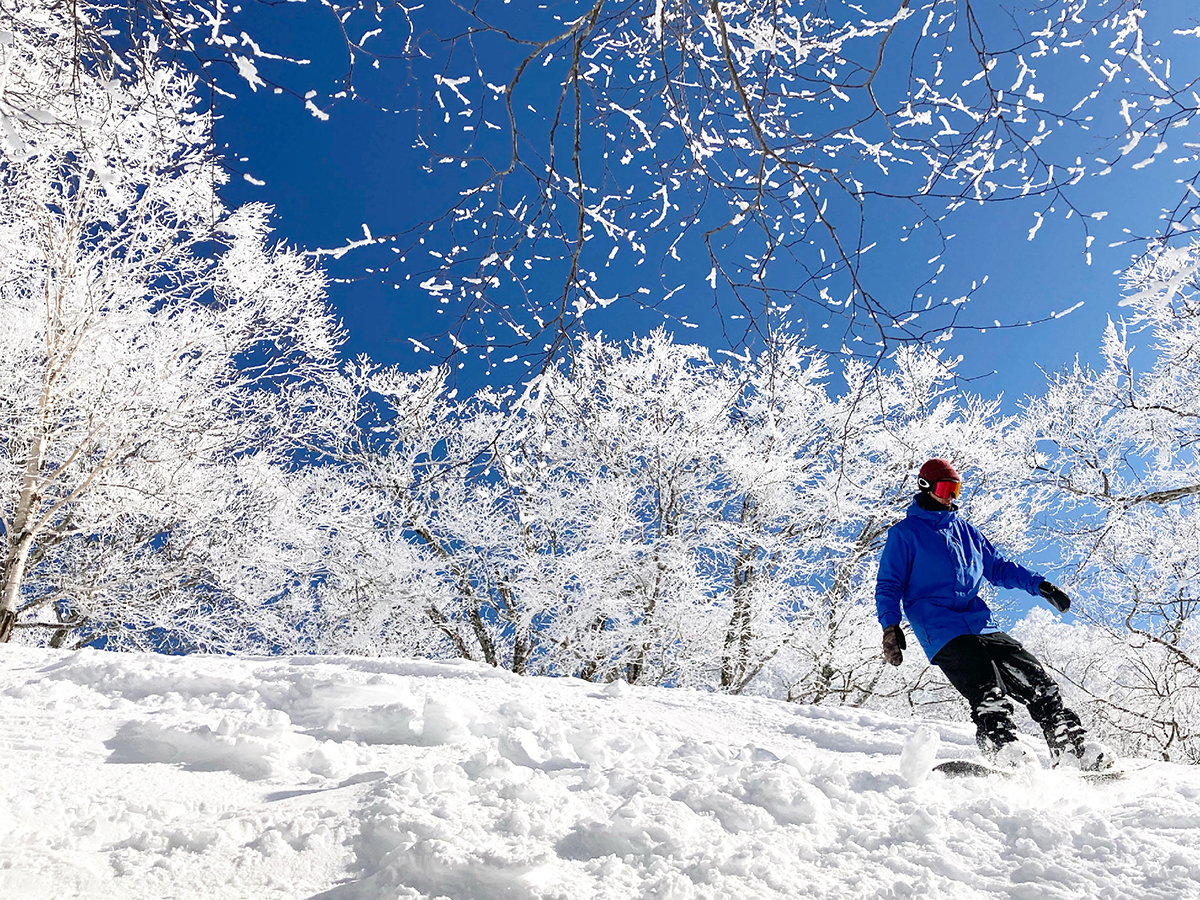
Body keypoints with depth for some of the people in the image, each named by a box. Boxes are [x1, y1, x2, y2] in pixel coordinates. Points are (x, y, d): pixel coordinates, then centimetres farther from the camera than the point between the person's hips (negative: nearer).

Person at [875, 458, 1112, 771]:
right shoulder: (904, 534, 6)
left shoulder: (966, 530, 24)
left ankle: (1072, 741, -4)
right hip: (940, 630, -6)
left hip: (979, 623, 6)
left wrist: (1039, 585, 16)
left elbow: (999, 568, 30)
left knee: (1033, 677, -6)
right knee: (987, 687, -26)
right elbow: (889, 585, 2)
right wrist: (890, 626, -13)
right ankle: (1002, 746, -36)